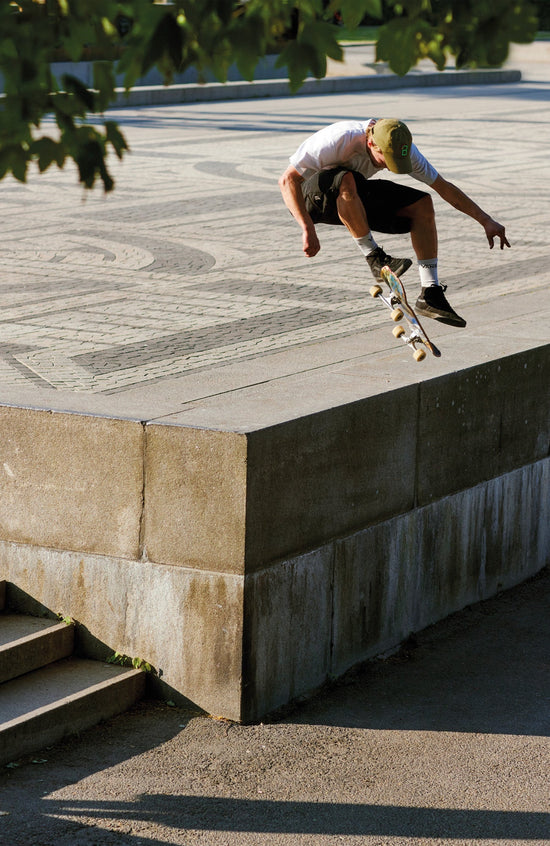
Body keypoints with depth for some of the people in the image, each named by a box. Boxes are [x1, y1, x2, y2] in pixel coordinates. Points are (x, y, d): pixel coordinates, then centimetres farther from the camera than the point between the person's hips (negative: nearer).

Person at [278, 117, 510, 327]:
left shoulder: (402, 147, -16)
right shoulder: (339, 139, -33)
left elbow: (444, 188, -5)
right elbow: (287, 180, -32)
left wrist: (487, 221, -8)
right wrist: (308, 229, -40)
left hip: (353, 198, 6)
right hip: (310, 198, -6)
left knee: (422, 204, -10)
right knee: (346, 179, -39)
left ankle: (430, 295, -8)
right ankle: (375, 258, -25)